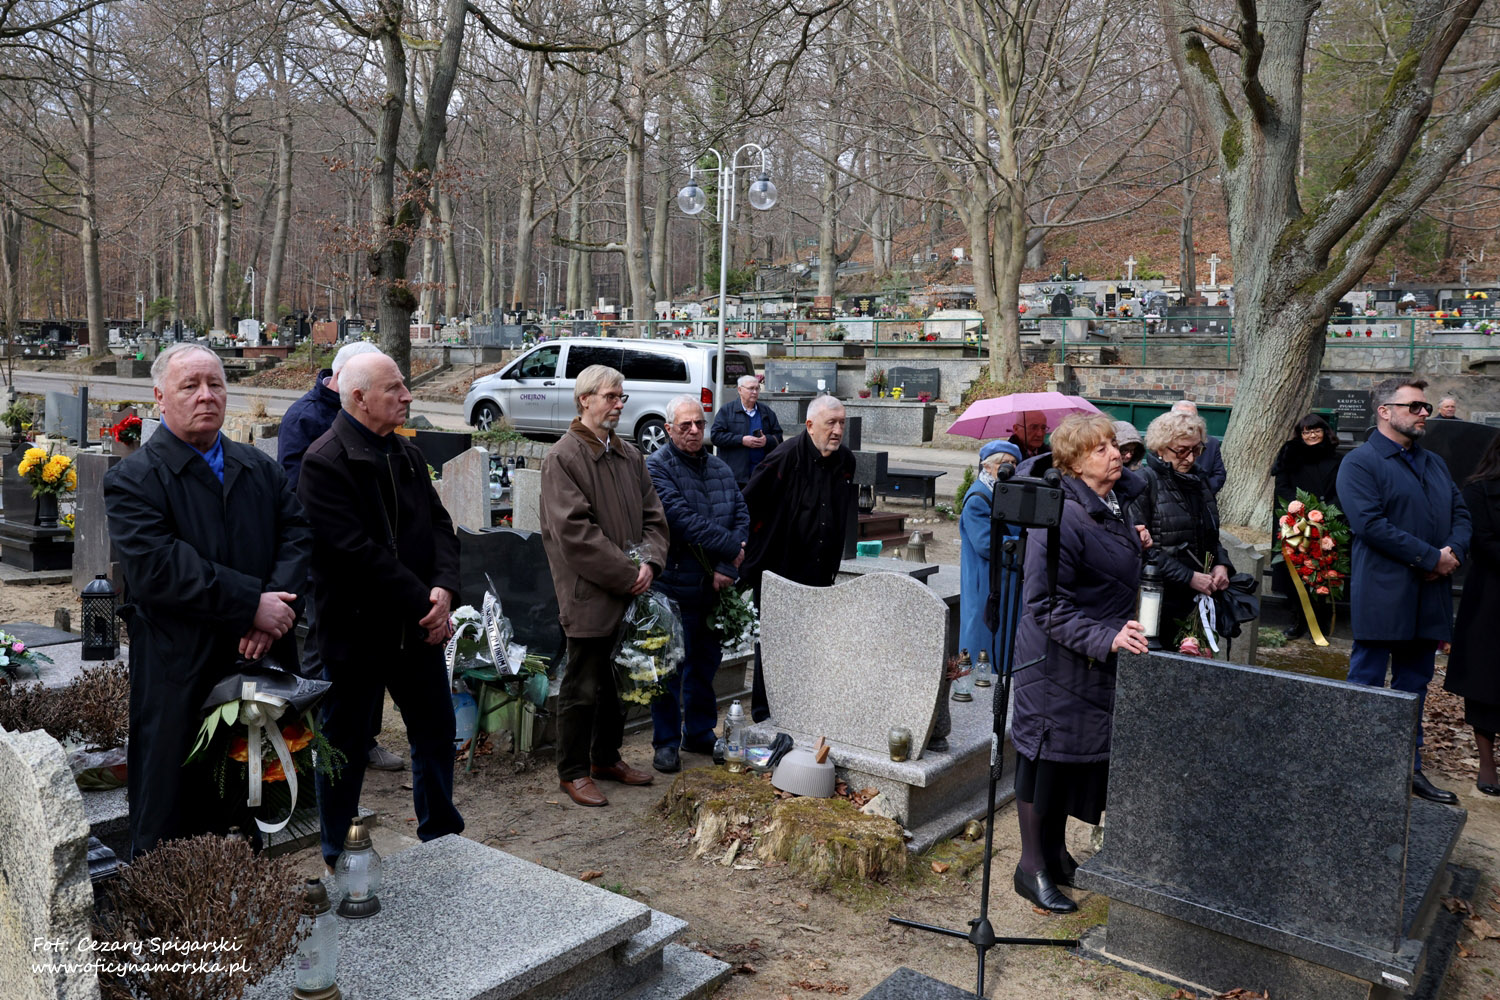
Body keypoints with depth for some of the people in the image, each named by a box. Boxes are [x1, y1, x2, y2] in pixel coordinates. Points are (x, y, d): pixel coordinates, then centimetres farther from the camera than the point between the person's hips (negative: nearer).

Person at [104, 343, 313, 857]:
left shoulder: (262, 469, 13)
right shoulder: (133, 479, -4)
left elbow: (298, 536, 3)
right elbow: (154, 569, -17)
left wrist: (274, 609, -15)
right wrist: (252, 603, -20)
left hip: (261, 661, 5)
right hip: (178, 675, -5)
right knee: (170, 814, 4)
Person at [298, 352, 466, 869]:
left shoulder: (407, 452, 8)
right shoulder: (325, 462, -16)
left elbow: (438, 524, 6)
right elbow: (357, 552, -23)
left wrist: (444, 587, -12)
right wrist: (422, 603, -19)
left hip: (419, 626, 7)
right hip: (356, 630, -7)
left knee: (437, 730, 17)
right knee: (346, 746, 10)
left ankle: (442, 835, 36)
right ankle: (339, 858, 28)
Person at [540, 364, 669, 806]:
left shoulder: (630, 456, 13)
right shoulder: (562, 457, -10)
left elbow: (653, 516, 14)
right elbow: (574, 531, -17)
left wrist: (650, 563, -5)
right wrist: (626, 575, -17)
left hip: (629, 592, 7)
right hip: (590, 596, -7)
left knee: (619, 680, 17)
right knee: (583, 685, 3)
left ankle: (607, 757, 33)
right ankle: (573, 771, 17)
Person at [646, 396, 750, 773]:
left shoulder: (720, 469, 12)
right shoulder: (657, 468, -10)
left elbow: (741, 516, 5)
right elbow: (683, 521, -20)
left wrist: (727, 568, -9)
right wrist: (731, 547, -14)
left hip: (715, 587, 6)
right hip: (675, 585, -6)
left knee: (706, 660, 16)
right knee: (671, 665, 1)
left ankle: (700, 732, 31)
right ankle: (666, 741, 14)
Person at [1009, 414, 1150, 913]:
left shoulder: (1117, 503, 8)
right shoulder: (1060, 517, -22)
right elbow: (1048, 604, -23)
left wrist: (1135, 545, 6)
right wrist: (1104, 638, -30)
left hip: (1099, 657, 9)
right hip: (1057, 659, -9)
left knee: (1080, 752, 17)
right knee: (1049, 750, 1)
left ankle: (1056, 852, 34)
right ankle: (1032, 867, 16)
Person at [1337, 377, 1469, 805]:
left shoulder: (1435, 464, 18)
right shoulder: (1360, 462, -7)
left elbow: (1460, 511, 14)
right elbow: (1370, 523, -18)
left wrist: (1454, 551, -7)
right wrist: (1431, 558, -17)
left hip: (1430, 594, 8)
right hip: (1382, 595, -7)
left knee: (1414, 684, 14)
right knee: (1367, 683, 0)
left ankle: (1409, 767, 24)